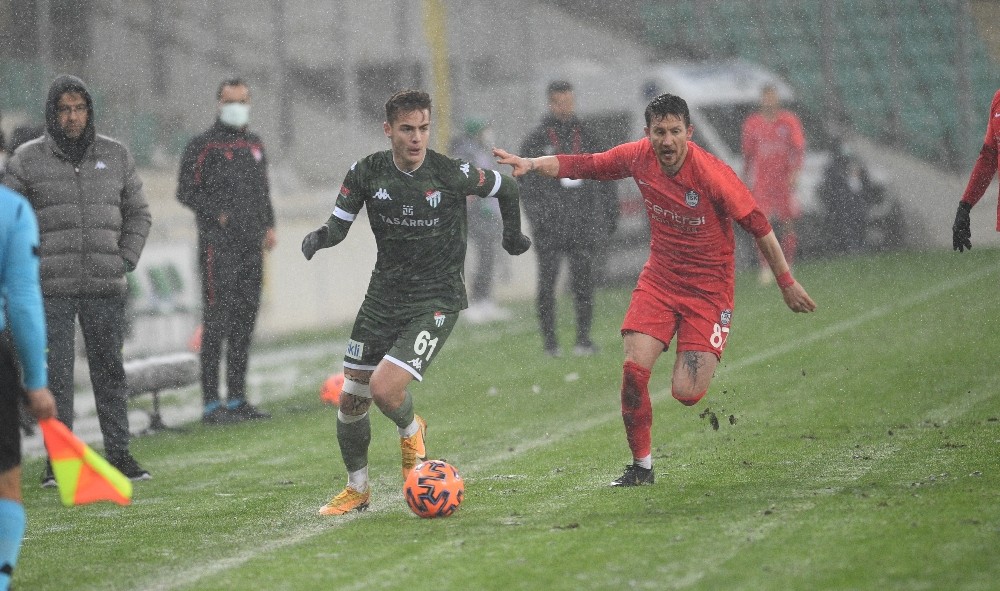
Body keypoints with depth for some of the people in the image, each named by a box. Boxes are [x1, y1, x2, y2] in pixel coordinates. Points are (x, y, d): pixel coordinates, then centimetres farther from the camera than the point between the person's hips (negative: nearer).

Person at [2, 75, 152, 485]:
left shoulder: (115, 156, 8)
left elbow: (138, 213, 16)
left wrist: (125, 261, 4)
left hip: (106, 287, 2)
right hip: (51, 289, -2)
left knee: (110, 371, 6)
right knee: (56, 375, -4)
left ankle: (119, 455, 12)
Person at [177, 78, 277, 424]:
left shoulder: (255, 145, 17)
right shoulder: (203, 146, -3)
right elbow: (186, 192, -5)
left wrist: (269, 226, 10)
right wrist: (218, 214, -16)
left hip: (251, 246, 7)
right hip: (218, 246, -7)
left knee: (245, 321, 8)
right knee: (216, 321, -9)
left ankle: (237, 399, 13)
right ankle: (211, 404, -9)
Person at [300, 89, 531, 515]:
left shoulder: (452, 174, -15)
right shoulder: (367, 172, -6)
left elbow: (506, 188, 3)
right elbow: (339, 224, 2)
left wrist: (513, 235, 15)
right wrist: (319, 237, -20)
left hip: (437, 300, -4)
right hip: (384, 294, 4)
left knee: (385, 388, -21)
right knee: (351, 399, 4)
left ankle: (411, 432, 15)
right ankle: (357, 489, 28)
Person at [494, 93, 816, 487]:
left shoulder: (712, 173, -21)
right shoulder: (639, 157, -7)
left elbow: (759, 227, -13)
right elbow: (585, 165, 5)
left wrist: (787, 284, -9)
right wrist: (531, 164, -9)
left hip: (709, 287, -4)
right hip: (660, 277, 4)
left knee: (686, 394, -13)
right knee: (634, 368, -14)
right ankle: (641, 465, 3)